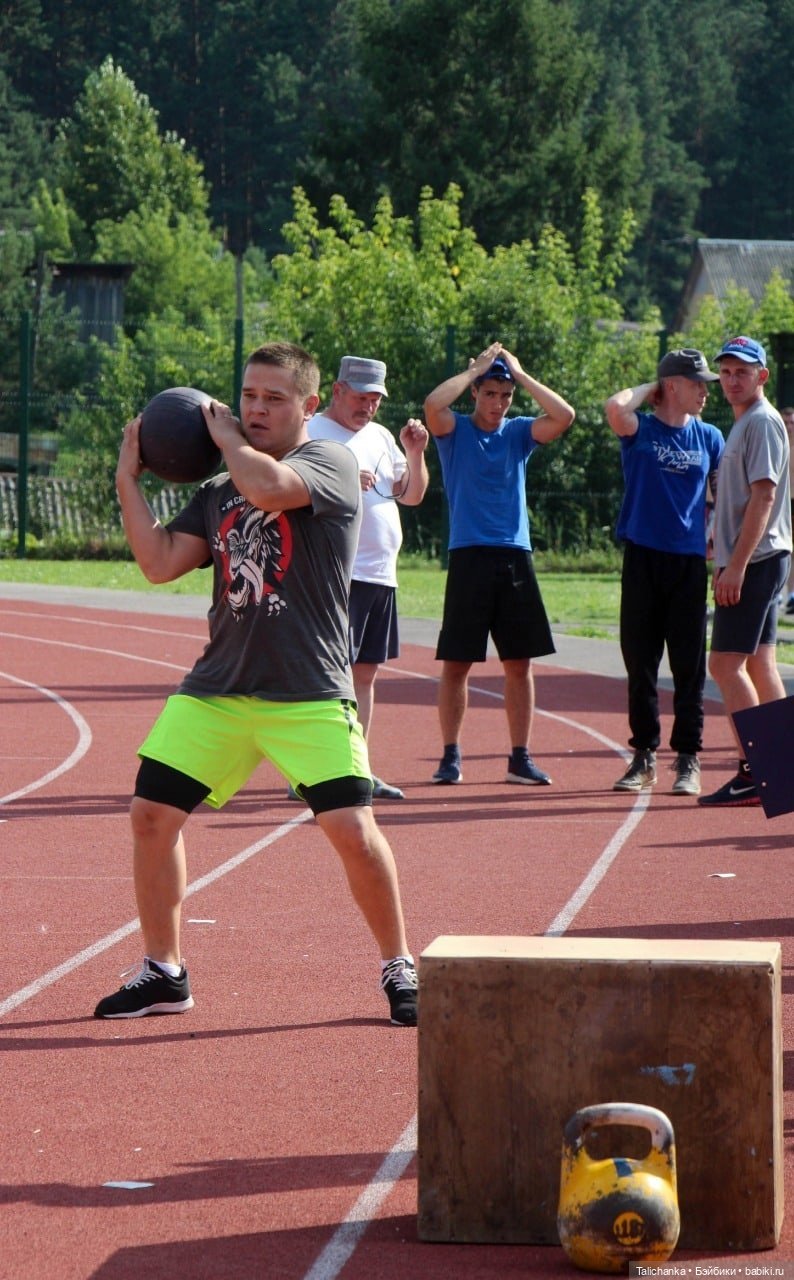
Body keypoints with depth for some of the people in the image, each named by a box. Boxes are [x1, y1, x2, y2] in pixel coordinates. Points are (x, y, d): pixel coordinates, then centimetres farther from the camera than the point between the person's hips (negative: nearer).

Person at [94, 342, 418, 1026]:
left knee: (353, 830, -15)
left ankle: (399, 970, 6)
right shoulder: (217, 492, 15)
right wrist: (129, 479, 7)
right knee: (152, 812, -1)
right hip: (215, 689, 6)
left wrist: (226, 435, -5)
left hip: (309, 694, -6)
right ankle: (164, 973, 14)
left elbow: (268, 487, -23)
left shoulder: (331, 463, -3)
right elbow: (160, 563, 7)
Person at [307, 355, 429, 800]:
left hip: (382, 576, 8)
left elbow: (412, 495, 20)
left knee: (366, 673, 10)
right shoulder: (312, 434, -4)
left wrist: (415, 454, 3)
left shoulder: (380, 437, 19)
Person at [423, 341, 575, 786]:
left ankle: (520, 758, 10)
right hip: (470, 557, -3)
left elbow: (565, 416, -6)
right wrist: (476, 368, -8)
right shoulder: (455, 431, 2)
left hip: (516, 558, 3)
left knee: (519, 662, 4)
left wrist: (521, 374, -3)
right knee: (457, 662, -2)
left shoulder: (519, 432, 10)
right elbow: (434, 404, -19)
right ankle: (451, 755, 5)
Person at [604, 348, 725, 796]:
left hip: (690, 562, 1)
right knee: (640, 663, 5)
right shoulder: (640, 430, -1)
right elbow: (615, 407, -22)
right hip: (643, 558, -1)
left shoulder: (710, 438, 8)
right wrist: (648, 389, -4)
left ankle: (688, 759, 6)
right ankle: (644, 756, 14)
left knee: (690, 667, 0)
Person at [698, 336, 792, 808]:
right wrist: (723, 554, 21)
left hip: (755, 560, -10)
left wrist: (736, 564, -23)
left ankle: (753, 775, -16)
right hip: (755, 561, 10)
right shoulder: (743, 425, 19)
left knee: (726, 663, -13)